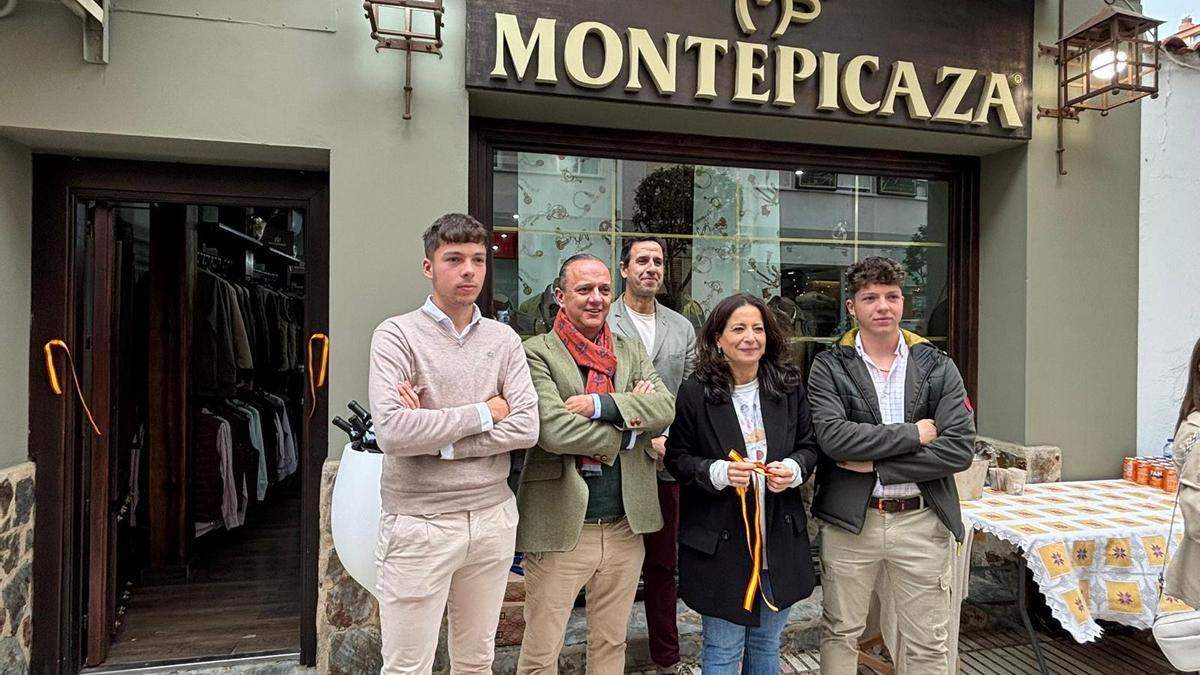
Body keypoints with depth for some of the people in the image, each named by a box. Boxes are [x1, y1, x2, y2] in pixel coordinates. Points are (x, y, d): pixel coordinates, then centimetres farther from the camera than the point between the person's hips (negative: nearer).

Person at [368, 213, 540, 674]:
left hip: (493, 518, 3)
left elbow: (526, 428, -7)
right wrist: (483, 413, -13)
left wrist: (435, 438, -14)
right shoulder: (397, 334, -7)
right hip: (420, 524, -3)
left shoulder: (504, 339, 4)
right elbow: (392, 432, -21)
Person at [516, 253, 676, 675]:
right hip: (561, 528, -4)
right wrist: (630, 421, -12)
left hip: (625, 526, 5)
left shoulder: (632, 352, 9)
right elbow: (553, 430, -20)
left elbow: (666, 407, -6)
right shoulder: (537, 353, -7)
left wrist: (600, 405, -18)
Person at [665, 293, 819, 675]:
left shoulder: (788, 386, 0)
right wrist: (718, 472, -22)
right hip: (720, 543, -4)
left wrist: (794, 468, -13)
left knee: (766, 644, 22)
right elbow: (677, 458, -5)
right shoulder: (696, 392, -11)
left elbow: (809, 446, 9)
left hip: (779, 541, 4)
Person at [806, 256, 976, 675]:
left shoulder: (938, 367, 2)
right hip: (849, 519, -1)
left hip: (921, 521, 1)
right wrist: (912, 434, -14)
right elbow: (832, 436, -18)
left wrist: (876, 465, -13)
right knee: (841, 634, 15)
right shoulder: (829, 367, -3)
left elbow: (960, 448, -8)